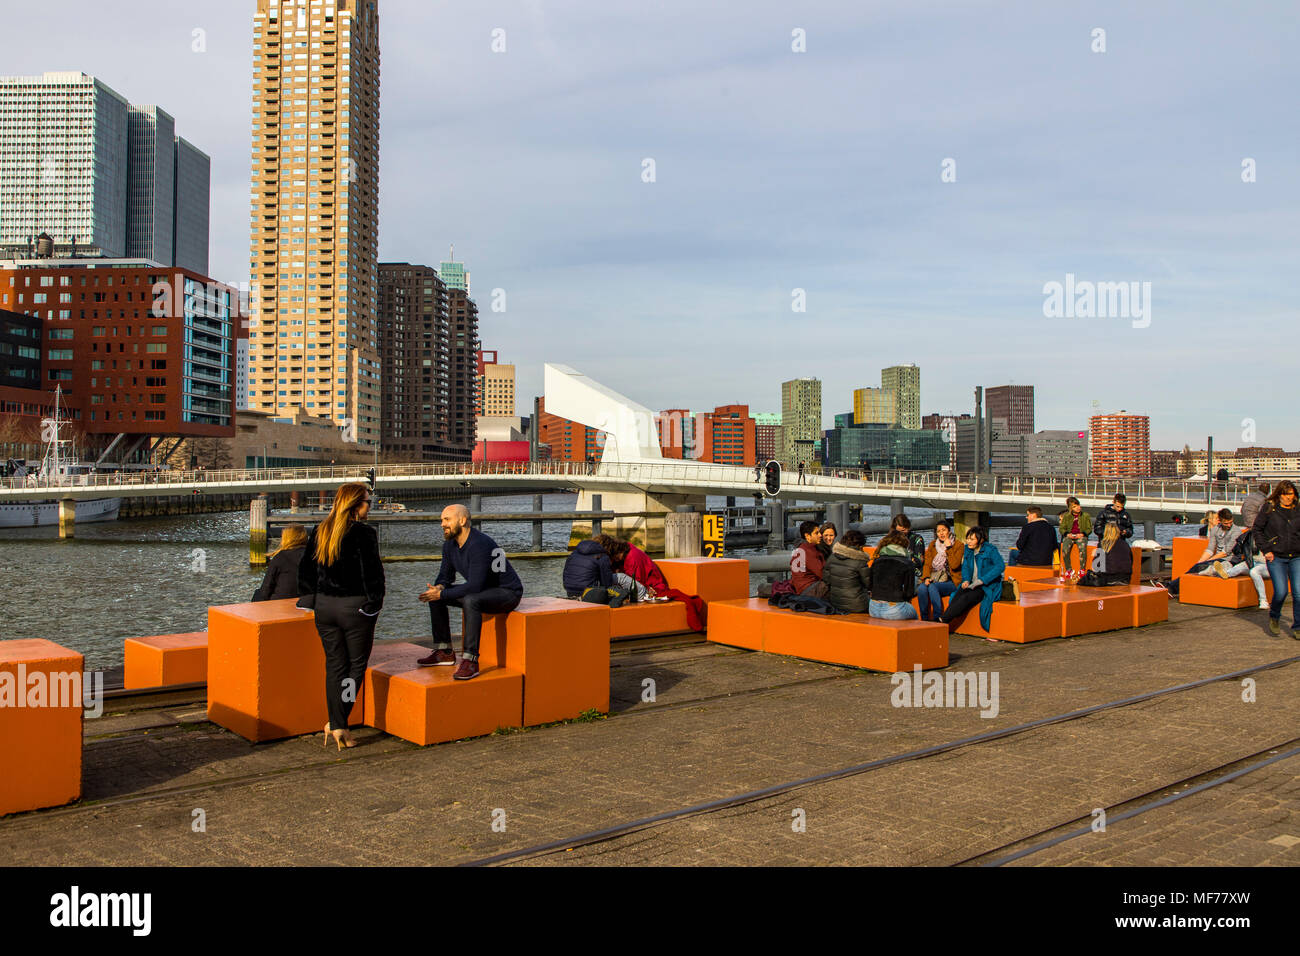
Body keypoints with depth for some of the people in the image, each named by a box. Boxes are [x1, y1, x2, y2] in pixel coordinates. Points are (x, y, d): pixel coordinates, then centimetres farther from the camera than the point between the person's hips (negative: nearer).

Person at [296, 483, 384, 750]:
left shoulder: (318, 532, 7)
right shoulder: (363, 533, -13)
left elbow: (306, 569, 12)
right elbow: (372, 572, -13)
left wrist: (309, 599, 20)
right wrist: (374, 601, -2)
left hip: (324, 606, 6)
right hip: (355, 607, -6)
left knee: (334, 665, 12)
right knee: (357, 665, 6)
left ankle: (336, 725, 11)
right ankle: (337, 723, 0)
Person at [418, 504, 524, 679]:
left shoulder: (480, 544, -28)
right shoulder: (450, 544, 0)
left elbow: (474, 586, -31)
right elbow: (445, 575, 11)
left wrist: (442, 594, -25)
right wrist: (440, 587, -13)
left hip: (508, 592, -9)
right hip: (482, 590, 9)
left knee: (470, 600, -37)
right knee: (435, 596, 1)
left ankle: (470, 661, -33)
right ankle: (444, 653, 5)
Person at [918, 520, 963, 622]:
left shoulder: (958, 545, 1)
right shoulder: (932, 545, 15)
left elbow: (954, 565, -12)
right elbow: (927, 564, 7)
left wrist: (948, 548, -12)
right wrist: (926, 578, -10)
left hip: (951, 581, -4)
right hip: (934, 580, 4)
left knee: (932, 587, -34)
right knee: (921, 589, -29)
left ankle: (938, 620, -26)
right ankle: (924, 620, -21)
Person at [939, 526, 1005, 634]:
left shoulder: (990, 550, -10)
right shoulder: (968, 549, 11)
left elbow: (1000, 566, -21)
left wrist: (982, 580, -27)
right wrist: (966, 580, -8)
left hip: (988, 587, -5)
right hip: (972, 585, 6)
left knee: (966, 598, -31)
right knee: (957, 595, -26)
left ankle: (942, 620, -35)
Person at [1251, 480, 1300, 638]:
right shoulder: (1269, 508, -1)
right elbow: (1256, 530, 4)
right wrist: (1266, 550, -3)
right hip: (1276, 558, -2)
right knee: (1281, 591, -12)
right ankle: (1274, 617, 19)